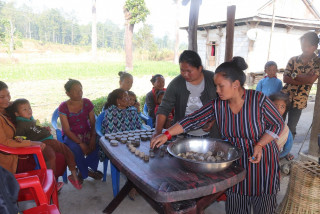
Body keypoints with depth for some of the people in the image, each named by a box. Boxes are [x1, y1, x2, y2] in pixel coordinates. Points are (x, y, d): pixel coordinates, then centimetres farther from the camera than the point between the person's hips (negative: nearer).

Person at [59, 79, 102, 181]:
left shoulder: (87, 103, -3)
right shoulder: (63, 107, -11)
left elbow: (93, 123, -2)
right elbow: (67, 130, -15)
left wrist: (93, 137, -22)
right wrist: (80, 143, -26)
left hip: (86, 133, 3)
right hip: (70, 135, -3)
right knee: (76, 149, -34)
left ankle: (83, 171, -4)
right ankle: (86, 173, -6)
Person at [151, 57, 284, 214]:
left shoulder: (258, 100, -16)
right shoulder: (217, 105, -7)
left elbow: (277, 124, -6)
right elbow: (193, 120, -10)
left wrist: (259, 145, -19)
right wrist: (166, 134, -17)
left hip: (262, 161, -2)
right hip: (235, 163, 3)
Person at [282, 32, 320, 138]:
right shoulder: (293, 60, 3)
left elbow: (311, 79, -17)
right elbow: (285, 78, -6)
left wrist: (294, 75, -9)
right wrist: (304, 80, -14)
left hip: (299, 100, -1)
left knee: (291, 128, 7)